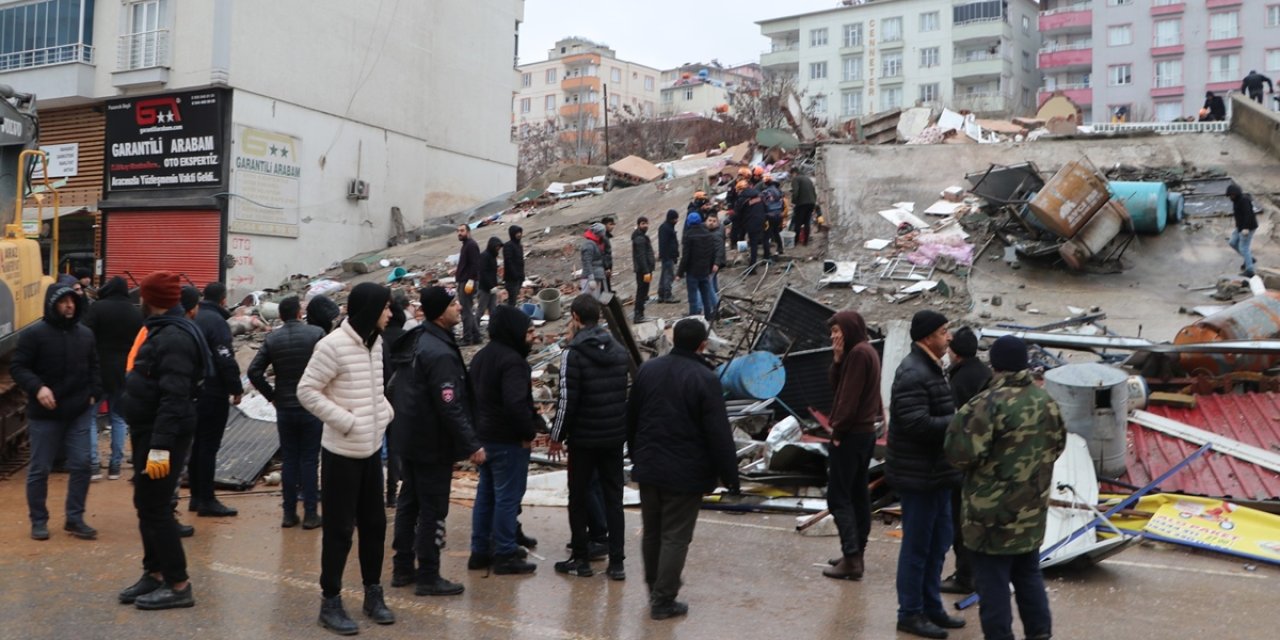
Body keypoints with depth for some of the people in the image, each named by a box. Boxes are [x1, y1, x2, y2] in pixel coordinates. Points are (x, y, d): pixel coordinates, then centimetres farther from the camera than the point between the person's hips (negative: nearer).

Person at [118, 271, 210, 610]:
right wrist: (142, 435, 22)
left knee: (154, 508, -5)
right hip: (149, 430, 10)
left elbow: (174, 398, -28)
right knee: (146, 505, 17)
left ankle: (178, 585, 3)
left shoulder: (174, 337, -22)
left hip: (163, 435, -10)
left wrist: (159, 446, -31)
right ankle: (155, 573, 28)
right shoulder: (164, 330, 12)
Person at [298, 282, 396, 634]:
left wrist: (386, 411, 2)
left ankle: (373, 594, 28)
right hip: (342, 452, -7)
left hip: (372, 449, 7)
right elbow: (306, 391, -16)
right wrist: (347, 421, -19)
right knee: (339, 529, 2)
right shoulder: (333, 345, -18)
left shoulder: (375, 341, 5)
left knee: (374, 524, 14)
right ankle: (330, 602, 16)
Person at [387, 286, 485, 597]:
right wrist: (471, 445, -22)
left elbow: (396, 389, 16)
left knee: (408, 502, 17)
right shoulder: (440, 353, -23)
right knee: (433, 510, -1)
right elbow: (450, 406, -26)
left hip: (409, 439, 10)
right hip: (433, 444, -10)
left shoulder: (414, 341, 7)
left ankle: (402, 568, 27)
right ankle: (428, 577, 7)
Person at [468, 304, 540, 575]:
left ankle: (480, 551, 24)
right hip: (508, 440, -9)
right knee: (508, 497, 0)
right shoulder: (512, 360, -20)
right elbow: (517, 403, -29)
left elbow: (472, 395, 18)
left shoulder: (480, 357, 12)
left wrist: (478, 426, 18)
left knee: (485, 494, 16)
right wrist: (528, 433, -17)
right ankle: (505, 555, 7)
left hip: (484, 435, 9)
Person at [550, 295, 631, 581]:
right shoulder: (620, 351, 6)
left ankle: (581, 560, 17)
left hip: (584, 439, -5)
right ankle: (617, 563, 11)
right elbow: (629, 393, 11)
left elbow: (567, 400, -16)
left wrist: (557, 435, -6)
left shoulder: (573, 354, -14)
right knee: (613, 498, 10)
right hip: (615, 437, 5)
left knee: (579, 498, 9)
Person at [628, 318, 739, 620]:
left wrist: (636, 455, 23)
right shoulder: (705, 379, -15)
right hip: (685, 473, -6)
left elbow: (631, 418, 11)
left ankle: (654, 588, 34)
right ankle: (663, 601, 9)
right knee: (675, 537, 4)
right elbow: (719, 433, -16)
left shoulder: (648, 369, 3)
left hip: (648, 468, 6)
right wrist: (730, 475, -8)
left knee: (651, 532, 19)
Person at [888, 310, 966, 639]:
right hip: (918, 475, -10)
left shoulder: (932, 368, 14)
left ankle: (931, 606, 31)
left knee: (939, 540, 18)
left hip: (936, 472, 10)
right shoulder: (912, 374, -20)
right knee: (918, 545, 0)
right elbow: (917, 424, -28)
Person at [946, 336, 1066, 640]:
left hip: (995, 512, -7)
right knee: (1029, 574, 21)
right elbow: (1058, 444, 17)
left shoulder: (990, 402, -21)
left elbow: (962, 453, -23)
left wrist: (961, 419, -6)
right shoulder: (1046, 400, 4)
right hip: (1032, 509, 8)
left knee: (993, 581, 3)